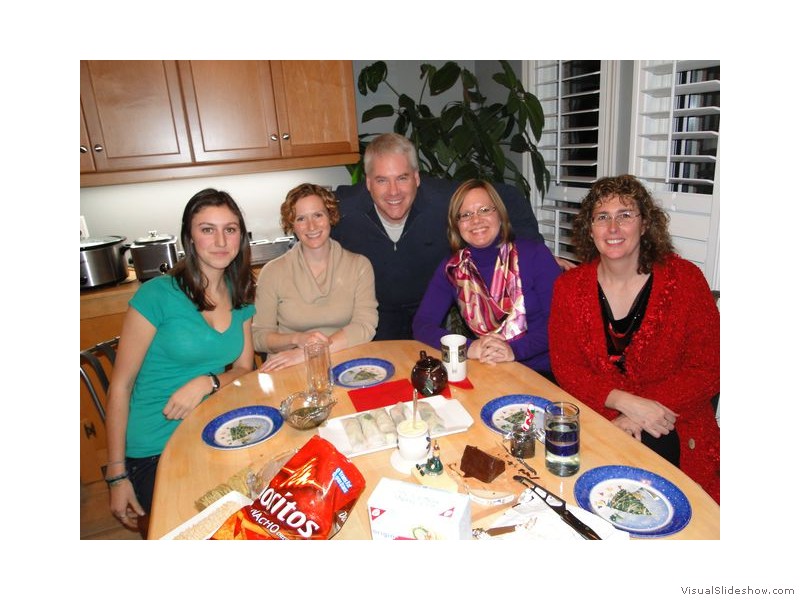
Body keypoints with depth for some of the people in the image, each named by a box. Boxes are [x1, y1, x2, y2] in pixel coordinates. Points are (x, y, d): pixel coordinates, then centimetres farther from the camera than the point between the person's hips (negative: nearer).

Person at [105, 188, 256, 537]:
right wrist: (117, 476, -10)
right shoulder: (158, 295, -16)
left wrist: (208, 382, -16)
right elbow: (120, 386, -11)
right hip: (152, 452, -4)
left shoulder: (241, 296, 0)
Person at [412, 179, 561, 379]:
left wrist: (514, 350, -20)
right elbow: (421, 325, -2)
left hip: (542, 373, -2)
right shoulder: (451, 269, 6)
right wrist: (468, 348, -18)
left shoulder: (535, 254, 0)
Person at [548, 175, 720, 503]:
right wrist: (625, 402, -20)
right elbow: (565, 368, -2)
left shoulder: (684, 279, -3)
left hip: (672, 430, 0)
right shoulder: (569, 287, 1)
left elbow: (708, 371, -4)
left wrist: (635, 418, -15)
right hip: (594, 422, 1)